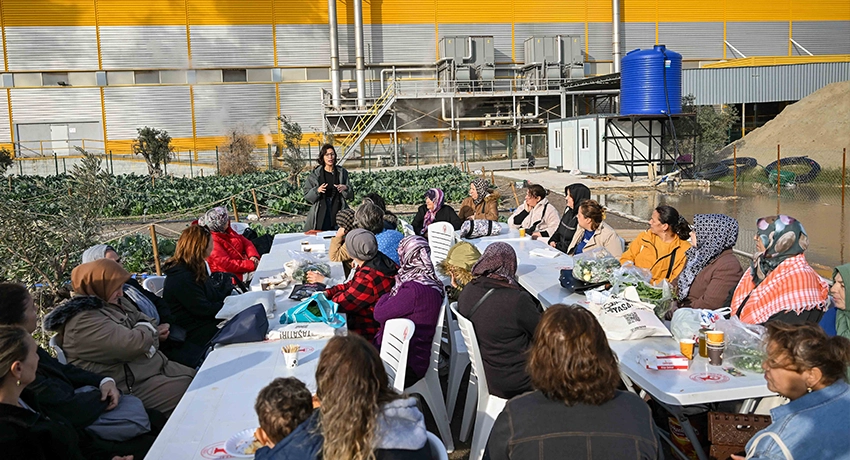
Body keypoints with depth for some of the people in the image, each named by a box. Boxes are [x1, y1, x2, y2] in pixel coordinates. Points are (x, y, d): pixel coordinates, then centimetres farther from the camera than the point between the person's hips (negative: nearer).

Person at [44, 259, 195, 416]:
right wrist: (149, 329, -7)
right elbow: (132, 345, -29)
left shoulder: (114, 303, 9)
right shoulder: (83, 321, -22)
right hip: (133, 385, -10)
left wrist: (155, 331, -2)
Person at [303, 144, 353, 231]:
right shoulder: (315, 174, 3)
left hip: (338, 213, 1)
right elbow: (307, 196, 3)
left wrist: (345, 188, -12)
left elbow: (350, 195, 9)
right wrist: (317, 190, -16)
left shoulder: (342, 172, 8)